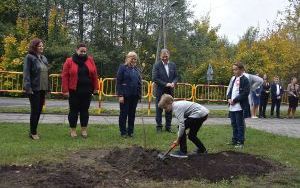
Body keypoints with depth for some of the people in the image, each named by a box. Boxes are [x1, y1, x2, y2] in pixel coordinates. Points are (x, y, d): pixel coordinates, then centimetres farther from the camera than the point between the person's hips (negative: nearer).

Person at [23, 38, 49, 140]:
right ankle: (33, 132, 8)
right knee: (35, 110, -3)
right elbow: (26, 73, -12)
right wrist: (28, 87, -20)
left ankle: (34, 130, 22)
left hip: (43, 89, 7)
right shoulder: (29, 57, -6)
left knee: (39, 110, 11)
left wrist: (47, 87, 13)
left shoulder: (44, 58, 15)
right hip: (34, 89, -7)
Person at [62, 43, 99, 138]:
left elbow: (94, 75, 6)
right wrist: (65, 90, -11)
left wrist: (95, 87, 4)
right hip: (74, 91, -2)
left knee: (84, 110, 10)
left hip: (87, 91, 2)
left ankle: (84, 129, 21)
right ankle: (73, 130, 18)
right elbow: (65, 76, -6)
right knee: (74, 110, 6)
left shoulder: (90, 60, 5)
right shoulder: (69, 61, -3)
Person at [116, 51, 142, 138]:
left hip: (135, 95, 5)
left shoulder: (136, 69, 12)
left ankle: (130, 131, 21)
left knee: (132, 114, 11)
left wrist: (140, 94, 6)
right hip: (125, 95, -5)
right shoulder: (123, 67, -4)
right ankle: (123, 132, 14)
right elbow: (118, 82, -8)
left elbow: (140, 82, 15)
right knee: (123, 113, 5)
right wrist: (120, 95, -14)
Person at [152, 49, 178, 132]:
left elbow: (176, 76, 11)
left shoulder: (173, 65, 7)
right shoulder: (156, 65, -6)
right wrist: (165, 84, -17)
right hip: (160, 91, -4)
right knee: (159, 109, 3)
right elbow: (155, 78, -11)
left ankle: (168, 126, 17)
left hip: (170, 91, 4)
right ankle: (159, 126, 12)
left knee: (169, 109, 8)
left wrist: (173, 83, -10)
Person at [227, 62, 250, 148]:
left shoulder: (245, 80, -8)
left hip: (240, 106, -7)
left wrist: (234, 100, -16)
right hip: (232, 106, 7)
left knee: (240, 125, -1)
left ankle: (241, 142, 6)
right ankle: (235, 139, 25)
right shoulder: (234, 79, 16)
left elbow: (245, 93, -15)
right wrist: (229, 98, 0)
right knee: (234, 124, 14)